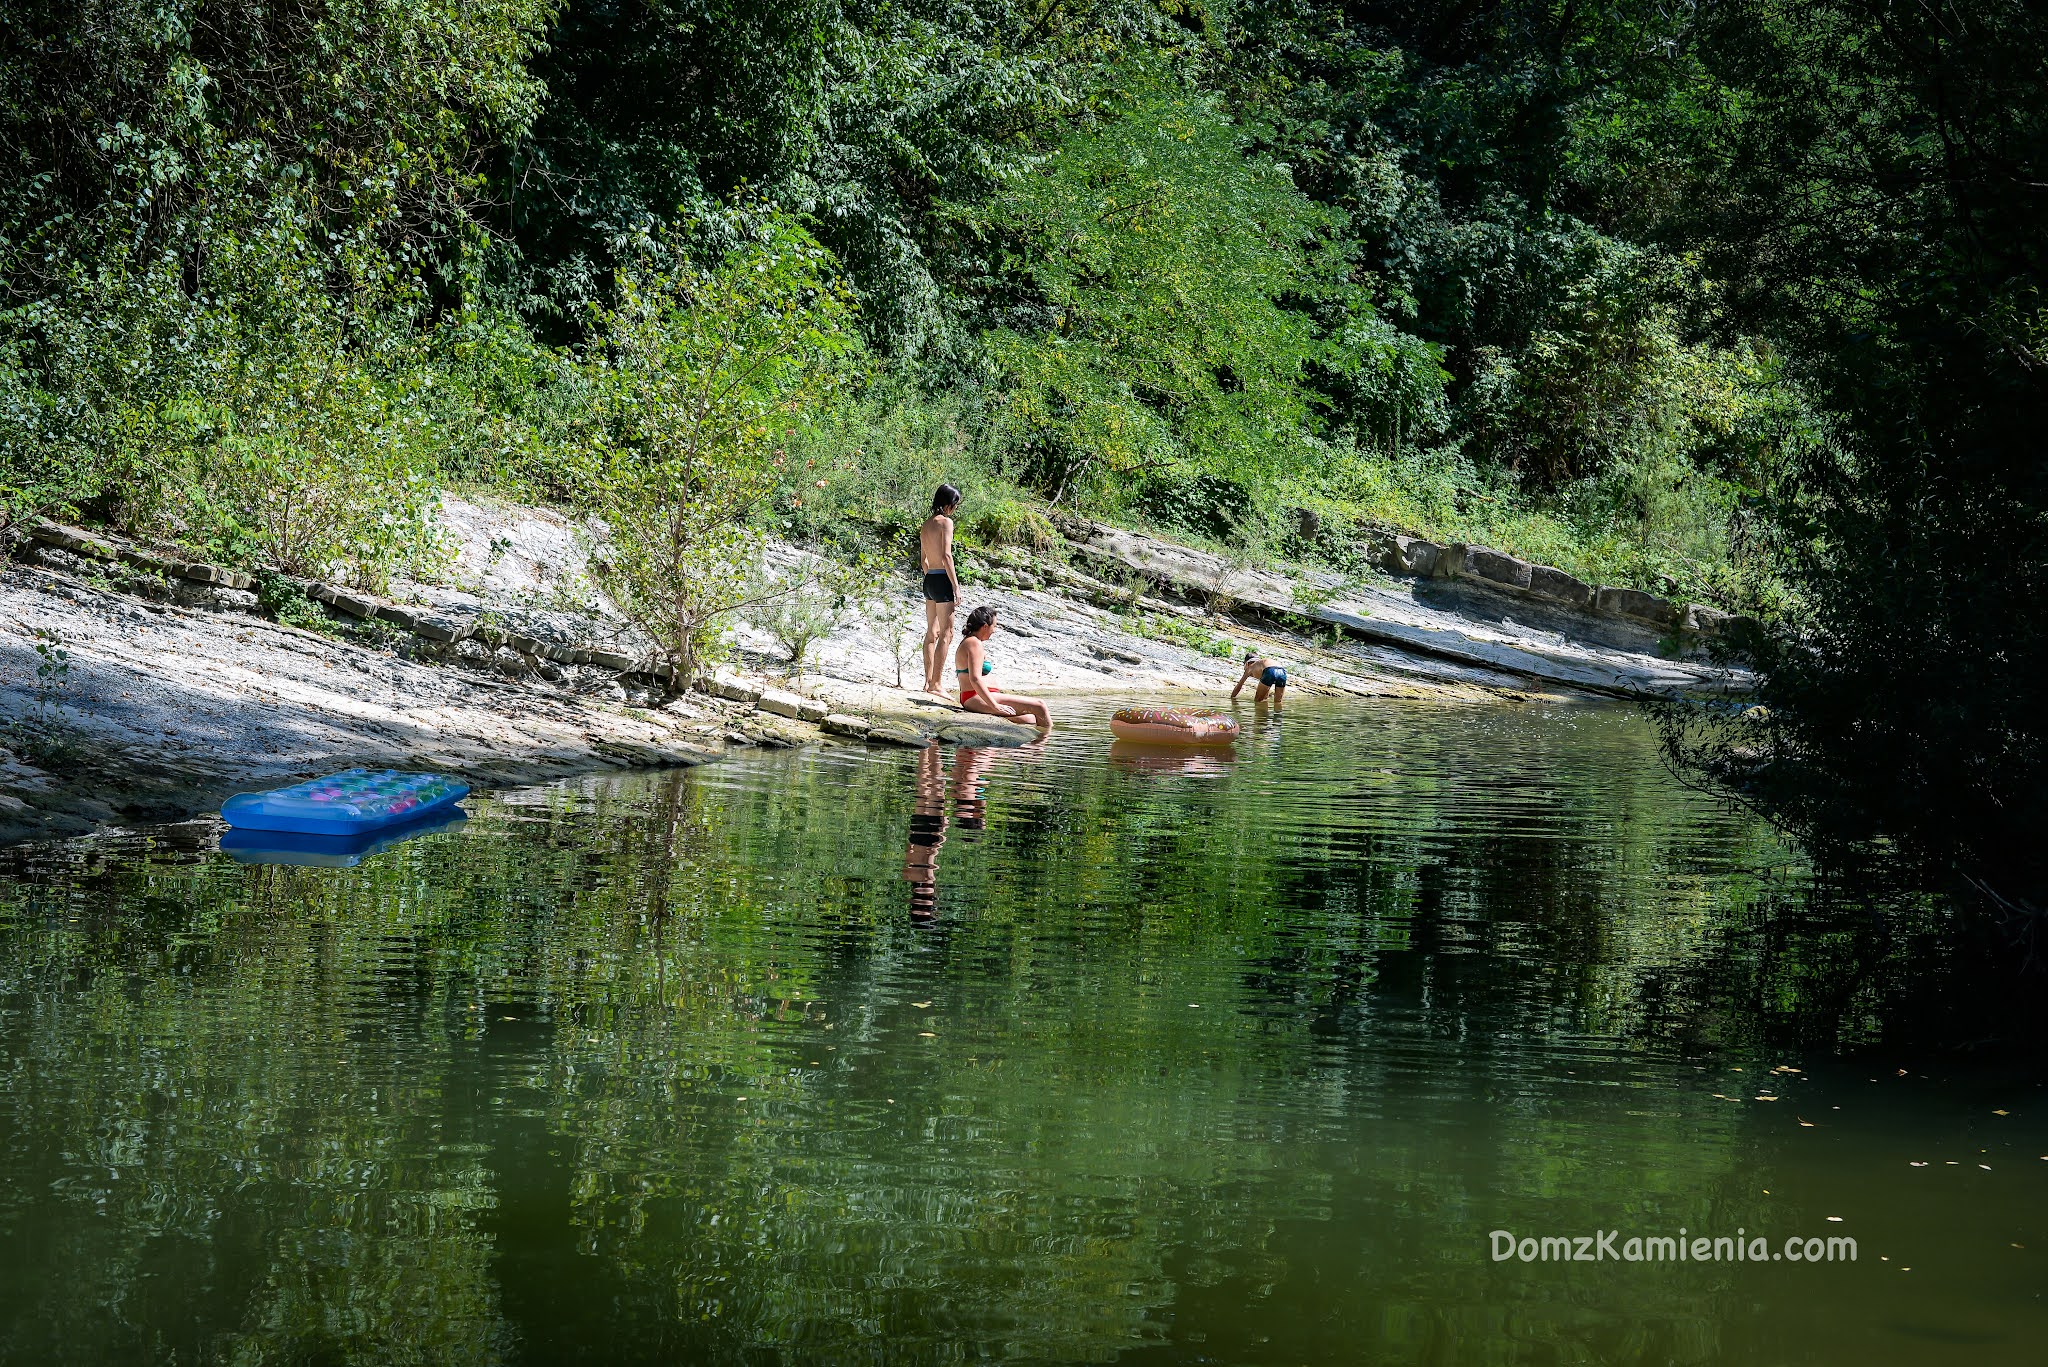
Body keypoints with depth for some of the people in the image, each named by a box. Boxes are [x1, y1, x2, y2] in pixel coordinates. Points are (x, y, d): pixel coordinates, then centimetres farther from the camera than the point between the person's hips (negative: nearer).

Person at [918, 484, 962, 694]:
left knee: (932, 633, 15)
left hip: (929, 579, 8)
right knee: (946, 633, -5)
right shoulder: (946, 522, -11)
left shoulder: (925, 525, 14)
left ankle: (929, 681, 18)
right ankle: (936, 683, -8)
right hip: (942, 579, -8)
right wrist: (955, 585, -15)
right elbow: (946, 556, -18)